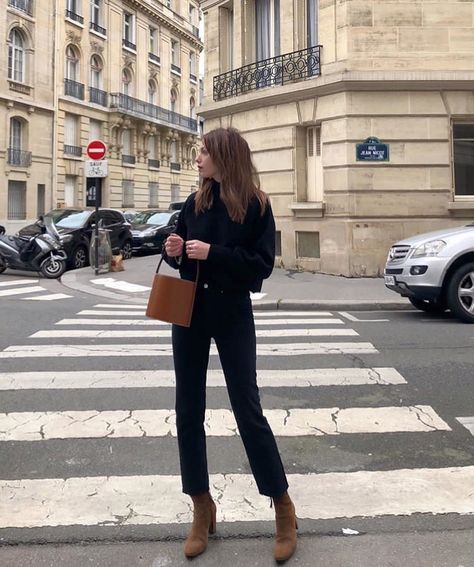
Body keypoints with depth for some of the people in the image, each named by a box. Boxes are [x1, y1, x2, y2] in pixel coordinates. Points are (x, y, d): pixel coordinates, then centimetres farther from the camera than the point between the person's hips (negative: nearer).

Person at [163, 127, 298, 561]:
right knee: (188, 412, 6)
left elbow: (263, 264, -12)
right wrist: (173, 252, -8)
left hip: (232, 313, -5)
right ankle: (203, 508, 20)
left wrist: (214, 253, -21)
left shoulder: (255, 205, -7)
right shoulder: (194, 203, 7)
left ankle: (284, 509, 14)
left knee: (248, 410, -2)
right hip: (189, 311, 5)